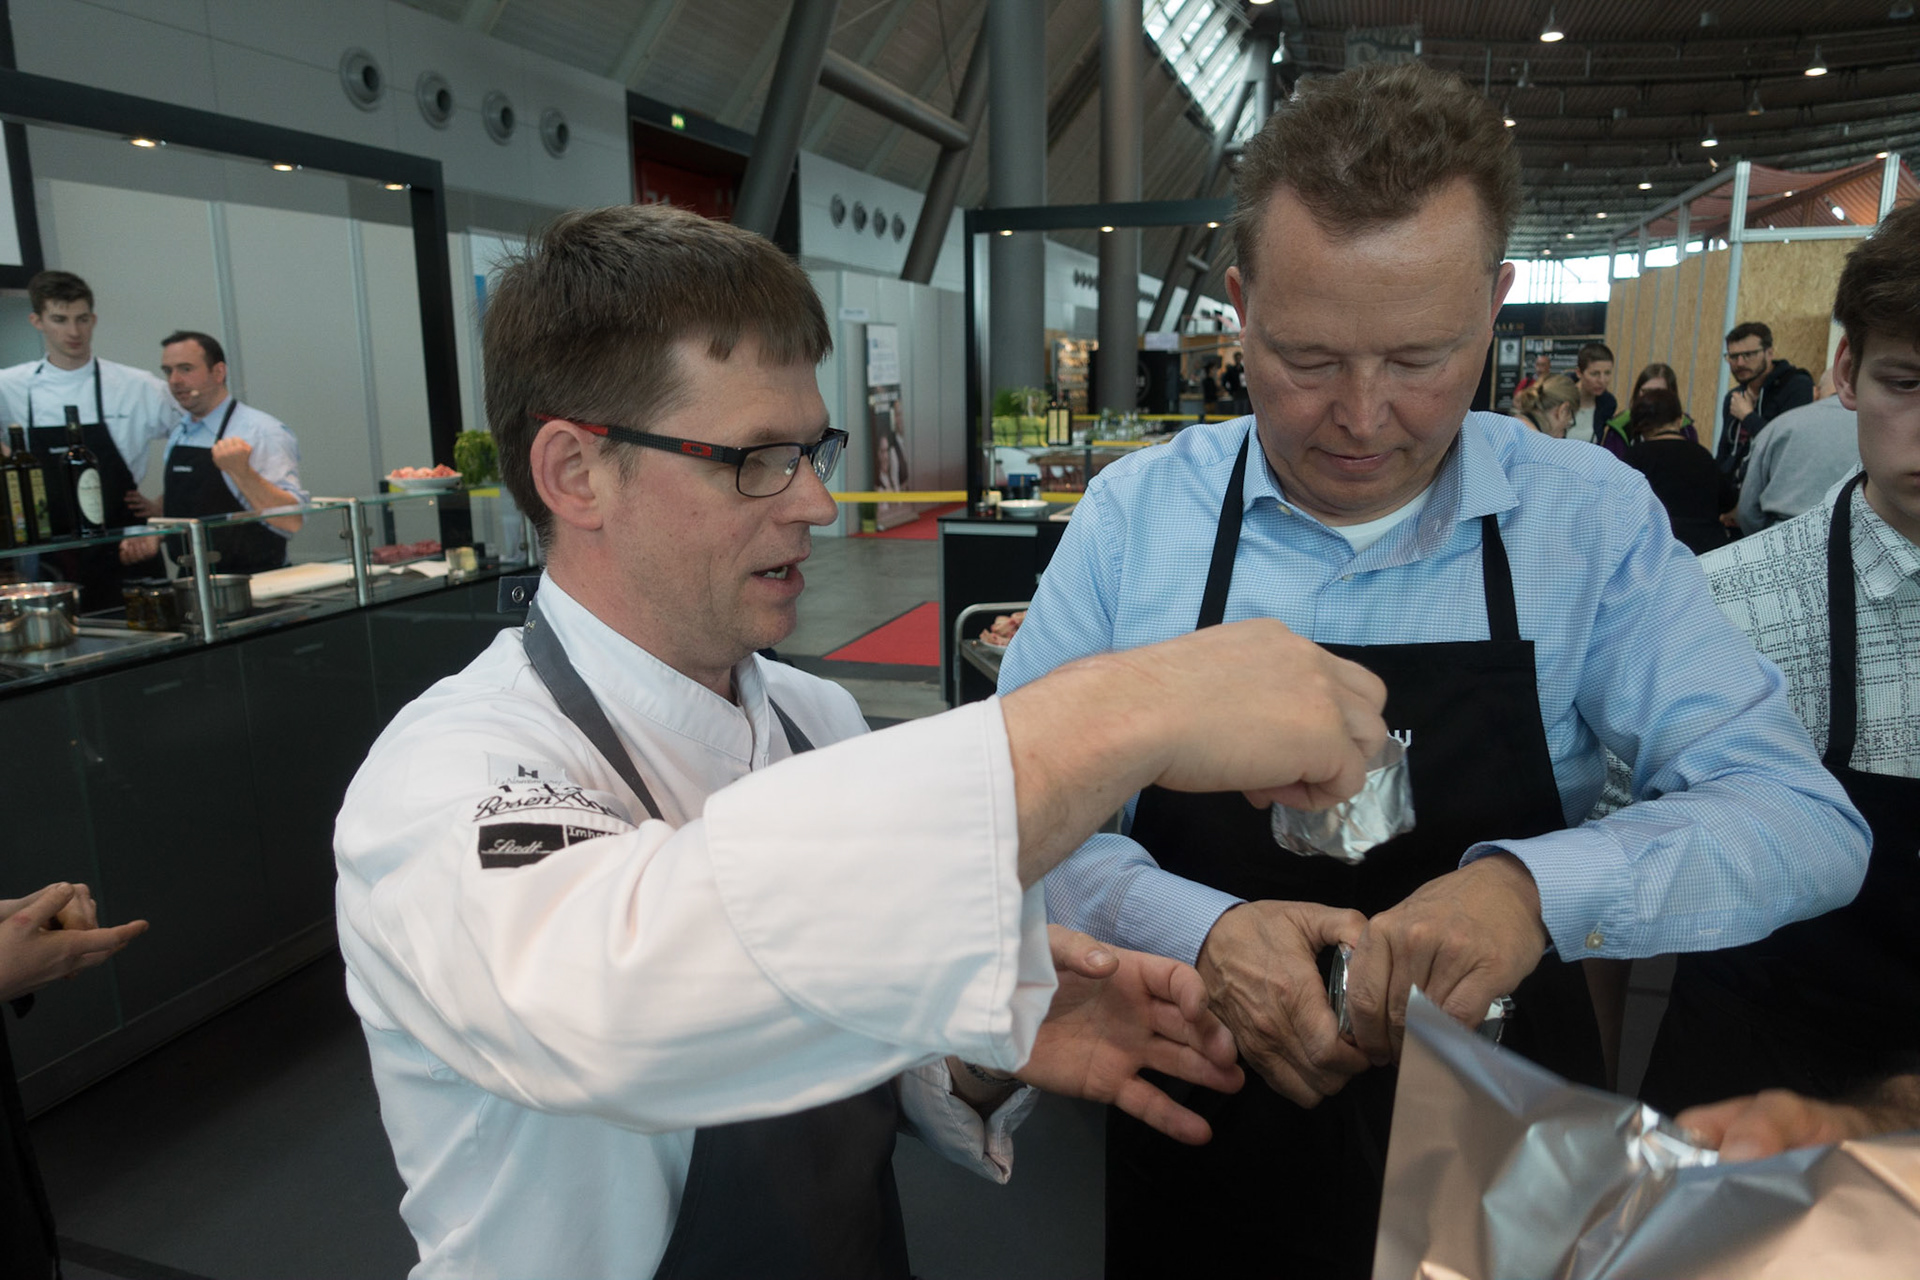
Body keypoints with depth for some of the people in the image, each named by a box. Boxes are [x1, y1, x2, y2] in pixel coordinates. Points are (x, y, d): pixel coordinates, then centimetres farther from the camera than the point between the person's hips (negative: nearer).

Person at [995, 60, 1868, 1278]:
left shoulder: (1594, 517, -10)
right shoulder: (1135, 512, -11)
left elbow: (1803, 817, -12)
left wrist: (1535, 885, -32)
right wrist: (1199, 929, -28)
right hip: (1202, 1149, 0)